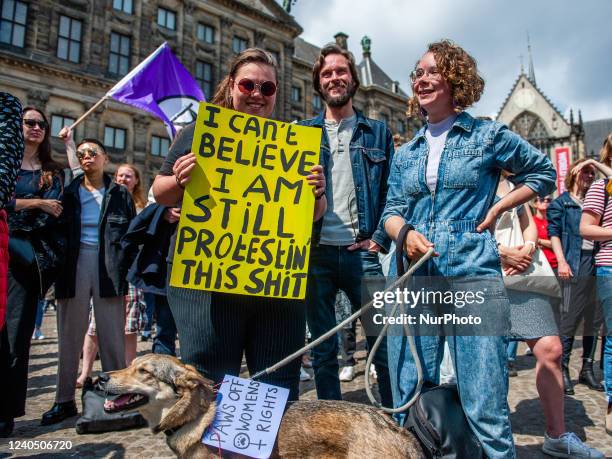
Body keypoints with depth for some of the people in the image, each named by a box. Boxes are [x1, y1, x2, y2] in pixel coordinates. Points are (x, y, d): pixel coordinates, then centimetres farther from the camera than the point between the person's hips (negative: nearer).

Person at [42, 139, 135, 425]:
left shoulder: (120, 194, 7)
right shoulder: (68, 193, 11)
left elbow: (132, 233, 4)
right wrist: (57, 269, -2)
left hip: (109, 268, -1)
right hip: (75, 267, 2)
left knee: (112, 335, 1)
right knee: (69, 335, 5)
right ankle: (64, 400, 14)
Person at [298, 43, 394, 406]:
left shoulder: (377, 132, 10)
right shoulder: (303, 132, 12)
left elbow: (392, 192, 6)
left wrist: (379, 240, -4)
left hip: (360, 253, -1)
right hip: (316, 253, 1)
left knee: (383, 342, 1)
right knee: (323, 349, 10)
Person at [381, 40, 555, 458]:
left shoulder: (488, 135, 5)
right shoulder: (406, 153, 15)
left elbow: (544, 174, 15)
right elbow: (391, 211, 11)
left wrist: (497, 208, 2)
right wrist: (405, 232, -11)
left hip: (472, 277, -3)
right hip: (415, 280, 4)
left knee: (486, 408, -3)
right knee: (409, 403, 10)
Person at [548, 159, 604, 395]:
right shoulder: (561, 203, 4)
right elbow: (554, 233, -5)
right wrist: (561, 261, -13)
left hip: (596, 266, 6)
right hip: (575, 267, -6)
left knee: (595, 319, 8)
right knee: (569, 319, -5)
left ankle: (587, 369, 19)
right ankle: (563, 369, 4)